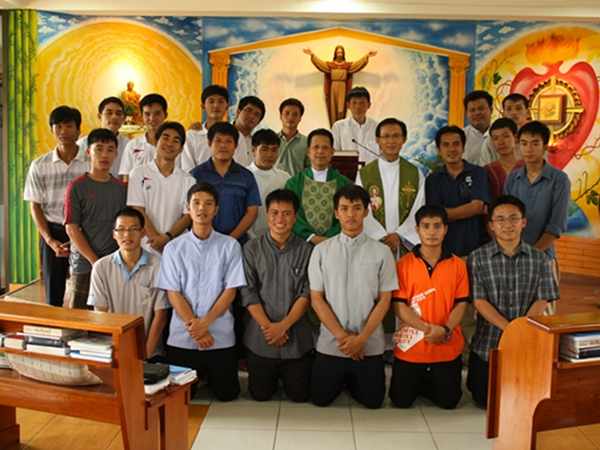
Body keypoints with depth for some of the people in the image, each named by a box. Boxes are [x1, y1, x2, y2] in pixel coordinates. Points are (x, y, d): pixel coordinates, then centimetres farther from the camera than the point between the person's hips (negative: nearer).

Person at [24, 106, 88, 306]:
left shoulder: (91, 164, -3)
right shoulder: (39, 166, 3)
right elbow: (35, 206, 5)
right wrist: (50, 240, -7)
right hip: (53, 233, 2)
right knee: (53, 297, 8)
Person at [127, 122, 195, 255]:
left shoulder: (188, 180, 10)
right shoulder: (139, 173, 5)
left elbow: (188, 216, 2)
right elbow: (138, 212, -3)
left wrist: (167, 237, -13)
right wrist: (156, 238, -13)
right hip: (145, 249, -1)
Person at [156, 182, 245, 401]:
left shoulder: (230, 246, 0)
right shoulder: (173, 248, 2)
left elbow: (230, 291, -3)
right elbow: (173, 293, -2)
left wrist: (204, 323, -14)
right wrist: (194, 327, -13)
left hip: (220, 336, 0)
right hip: (182, 336, 0)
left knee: (227, 393, 6)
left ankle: (208, 374, 37)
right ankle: (199, 376, 36)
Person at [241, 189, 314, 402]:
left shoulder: (306, 251, -1)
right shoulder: (252, 249, -1)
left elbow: (307, 294, -6)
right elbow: (248, 293, -5)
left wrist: (283, 325, -15)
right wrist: (268, 326, -13)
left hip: (297, 338, 0)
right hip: (261, 337, 0)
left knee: (299, 395, 6)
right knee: (260, 394, 9)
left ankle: (287, 375, 38)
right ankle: (274, 375, 41)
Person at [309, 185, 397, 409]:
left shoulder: (381, 252, -3)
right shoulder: (321, 251, -2)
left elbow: (384, 300, -2)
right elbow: (316, 299, -3)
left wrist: (361, 338, -12)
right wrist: (342, 336, -12)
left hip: (370, 344, 0)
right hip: (330, 342, 0)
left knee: (372, 400, 6)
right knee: (320, 399, 5)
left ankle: (352, 380, 36)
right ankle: (342, 379, 36)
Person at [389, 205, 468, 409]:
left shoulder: (458, 264, 0)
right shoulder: (404, 264, -5)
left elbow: (461, 304, -2)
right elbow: (399, 305, -9)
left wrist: (445, 330, -20)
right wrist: (428, 328, -21)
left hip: (447, 348, 1)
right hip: (411, 347, -1)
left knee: (448, 402, 8)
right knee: (401, 401, 6)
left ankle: (426, 385, 38)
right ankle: (419, 384, 38)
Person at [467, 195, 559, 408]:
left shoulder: (538, 258, 0)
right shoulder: (477, 258, -6)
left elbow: (542, 300, -5)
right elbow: (479, 301, -12)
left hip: (527, 345, 2)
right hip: (488, 345, -1)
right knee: (486, 401, 5)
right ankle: (474, 379, 37)